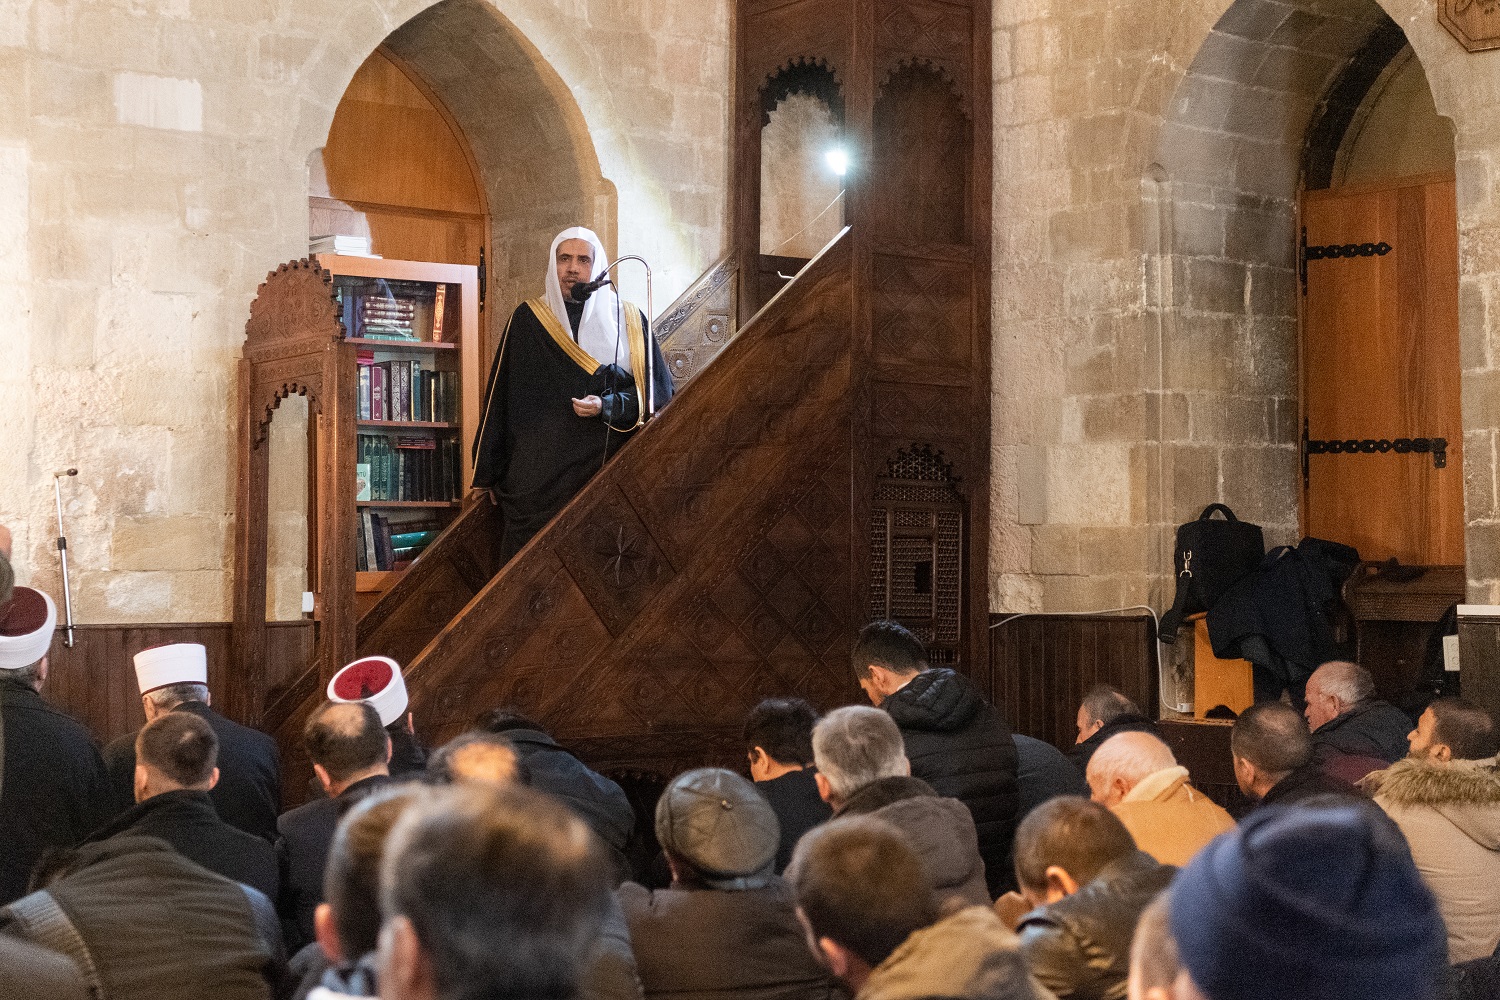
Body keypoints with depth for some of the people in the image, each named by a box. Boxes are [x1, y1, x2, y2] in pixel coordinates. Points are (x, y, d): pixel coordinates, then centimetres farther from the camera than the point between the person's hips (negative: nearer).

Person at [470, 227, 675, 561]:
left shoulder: (628, 322, 8)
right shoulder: (527, 320, 7)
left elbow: (657, 391, 6)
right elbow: (500, 397, 8)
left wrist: (606, 407, -11)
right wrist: (490, 472, 5)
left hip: (604, 470, 0)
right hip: (539, 476, 0)